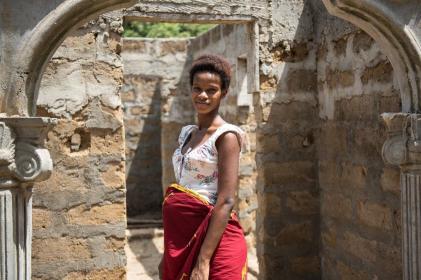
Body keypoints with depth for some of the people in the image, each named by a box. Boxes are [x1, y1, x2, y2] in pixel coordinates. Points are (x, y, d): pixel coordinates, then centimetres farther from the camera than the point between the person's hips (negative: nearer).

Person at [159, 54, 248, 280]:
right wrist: (167, 252, 15)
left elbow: (225, 201, -17)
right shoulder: (187, 133, 12)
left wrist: (203, 261, -21)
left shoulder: (226, 136, -10)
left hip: (213, 242, -7)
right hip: (181, 242, 7)